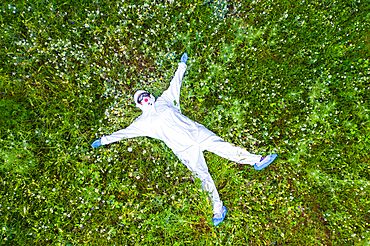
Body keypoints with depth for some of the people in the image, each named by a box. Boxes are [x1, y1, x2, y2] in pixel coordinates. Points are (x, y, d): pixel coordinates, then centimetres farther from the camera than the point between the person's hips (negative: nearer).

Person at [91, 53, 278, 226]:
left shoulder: (163, 101, 19)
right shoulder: (143, 122, 13)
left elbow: (175, 84, 25)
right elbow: (125, 132, 14)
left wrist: (181, 66, 31)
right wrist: (104, 140, 15)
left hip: (197, 132, 3)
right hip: (184, 149, -2)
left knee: (221, 146, -10)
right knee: (202, 175, -10)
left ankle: (256, 161, -3)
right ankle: (218, 208, -2)